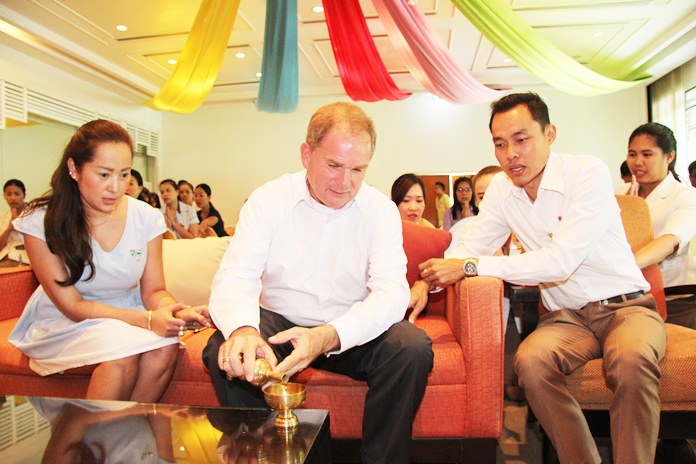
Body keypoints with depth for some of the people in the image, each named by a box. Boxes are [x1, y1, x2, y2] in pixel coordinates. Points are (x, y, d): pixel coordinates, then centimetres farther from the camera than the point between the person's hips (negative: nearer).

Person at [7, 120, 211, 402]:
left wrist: (178, 312, -28)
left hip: (127, 316, 3)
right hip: (64, 325, -2)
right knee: (122, 351, -32)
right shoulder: (41, 222, -14)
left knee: (165, 347, -28)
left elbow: (153, 290, -2)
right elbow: (72, 306, -16)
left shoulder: (146, 218, -7)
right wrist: (147, 320, -30)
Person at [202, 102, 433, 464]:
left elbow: (391, 292, -18)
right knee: (225, 351, -27)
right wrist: (242, 329, -39)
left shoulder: (381, 210, -6)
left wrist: (328, 336, -37)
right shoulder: (267, 200, -6)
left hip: (352, 333, 0)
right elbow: (234, 278, -14)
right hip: (279, 323, 0)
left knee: (413, 348, -26)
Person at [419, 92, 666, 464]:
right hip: (567, 315, 3)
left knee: (632, 358, -35)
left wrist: (471, 266, -25)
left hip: (624, 305, -3)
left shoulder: (589, 173, -15)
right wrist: (426, 283, -14)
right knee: (530, 360, -28)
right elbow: (467, 250, 5)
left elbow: (560, 261, -25)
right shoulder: (501, 189, 2)